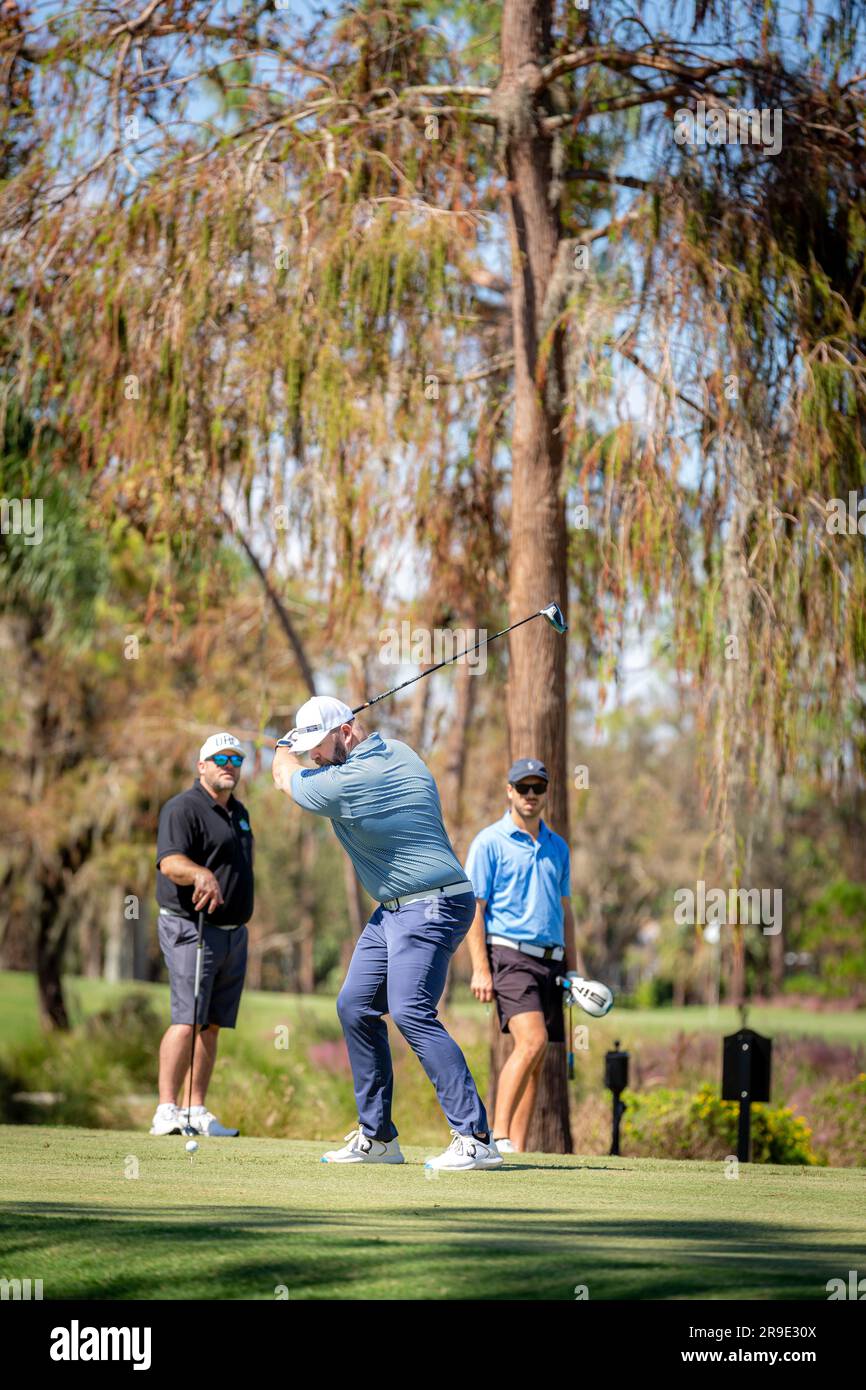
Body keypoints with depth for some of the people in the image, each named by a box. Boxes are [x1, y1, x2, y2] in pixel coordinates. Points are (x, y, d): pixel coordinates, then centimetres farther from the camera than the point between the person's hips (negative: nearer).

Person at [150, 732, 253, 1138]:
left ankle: (196, 1109, 9)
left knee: (212, 1025, 6)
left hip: (233, 933, 8)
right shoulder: (184, 808, -11)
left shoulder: (238, 812, 17)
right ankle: (166, 1111, -20)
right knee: (187, 1020, -17)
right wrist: (200, 874, -46)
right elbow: (170, 862, -26)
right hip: (192, 929, -8)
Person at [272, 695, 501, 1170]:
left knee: (411, 1011, -22)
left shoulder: (348, 784, -20)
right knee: (355, 1007, 9)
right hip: (394, 910, 11)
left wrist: (284, 752, 22)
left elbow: (285, 775, 0)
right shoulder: (394, 751, 8)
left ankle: (475, 1138, -25)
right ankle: (377, 1136, 15)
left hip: (432, 907, -11)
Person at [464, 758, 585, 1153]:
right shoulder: (490, 842, -2)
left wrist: (573, 968, 16)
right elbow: (472, 908, -5)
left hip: (550, 960, 6)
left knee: (535, 1059, 4)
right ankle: (497, 1136, -22)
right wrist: (480, 969, -13)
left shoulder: (557, 847, 17)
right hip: (510, 954, -6)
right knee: (532, 1042, -23)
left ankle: (516, 1149, 6)